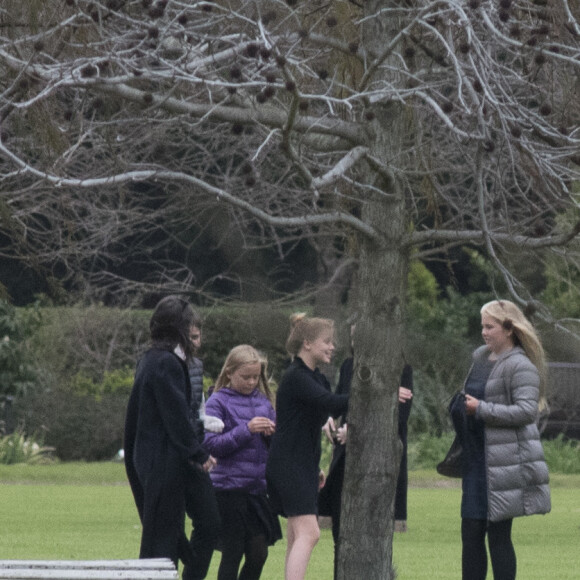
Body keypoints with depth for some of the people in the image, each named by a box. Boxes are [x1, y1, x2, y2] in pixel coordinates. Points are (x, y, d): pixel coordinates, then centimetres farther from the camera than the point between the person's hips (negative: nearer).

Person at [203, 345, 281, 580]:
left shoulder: (263, 402, 13)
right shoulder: (218, 402, -3)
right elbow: (211, 444, -12)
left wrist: (272, 432, -5)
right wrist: (246, 430, -20)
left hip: (258, 487, 5)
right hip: (230, 487, -5)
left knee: (258, 554, 5)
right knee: (232, 554, -2)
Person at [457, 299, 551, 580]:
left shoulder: (520, 366, -12)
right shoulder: (480, 357, 14)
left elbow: (527, 410, -22)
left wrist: (481, 409, -20)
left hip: (505, 461, -8)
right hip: (477, 460, 8)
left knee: (498, 534, -5)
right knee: (471, 534, 8)